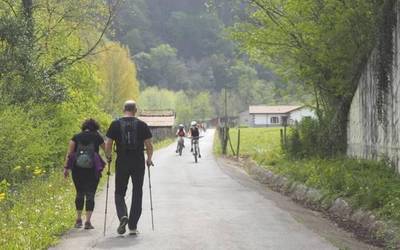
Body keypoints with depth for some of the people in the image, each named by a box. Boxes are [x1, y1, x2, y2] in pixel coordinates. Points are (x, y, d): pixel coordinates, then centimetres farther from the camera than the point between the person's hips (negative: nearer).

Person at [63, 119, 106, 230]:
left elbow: (69, 153, 1)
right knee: (90, 194, 1)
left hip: (77, 169, 2)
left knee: (80, 193, 16)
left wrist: (66, 167, 1)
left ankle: (78, 219, 20)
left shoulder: (76, 137, 8)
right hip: (92, 169, -2)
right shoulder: (97, 136, 5)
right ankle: (88, 221, -7)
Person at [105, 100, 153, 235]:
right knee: (137, 194, 8)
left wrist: (108, 156, 15)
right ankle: (133, 227, 9)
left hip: (121, 163, 0)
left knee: (119, 193, 11)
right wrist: (149, 160, 15)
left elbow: (108, 144, -2)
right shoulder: (142, 125, 1)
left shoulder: (115, 124, 1)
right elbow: (149, 145, 0)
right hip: (138, 164, 0)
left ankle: (123, 216, -16)